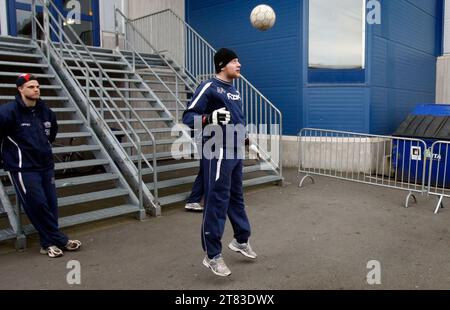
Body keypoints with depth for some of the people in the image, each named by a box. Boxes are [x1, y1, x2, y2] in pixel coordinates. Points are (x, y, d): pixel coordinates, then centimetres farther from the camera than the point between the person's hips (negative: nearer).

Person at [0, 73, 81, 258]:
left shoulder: (45, 111, 6)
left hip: (46, 166, 6)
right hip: (23, 169, -5)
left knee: (50, 204, 5)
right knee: (38, 205, -5)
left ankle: (49, 243, 19)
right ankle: (59, 240, 8)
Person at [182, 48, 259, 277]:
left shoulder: (234, 91, 17)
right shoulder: (209, 87, -9)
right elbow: (188, 117, -14)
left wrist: (245, 137, 23)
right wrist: (210, 118, -30)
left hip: (236, 153, 8)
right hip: (218, 154, -8)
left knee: (236, 198, 19)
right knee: (217, 202, -5)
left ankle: (241, 240, 36)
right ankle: (212, 256, 6)